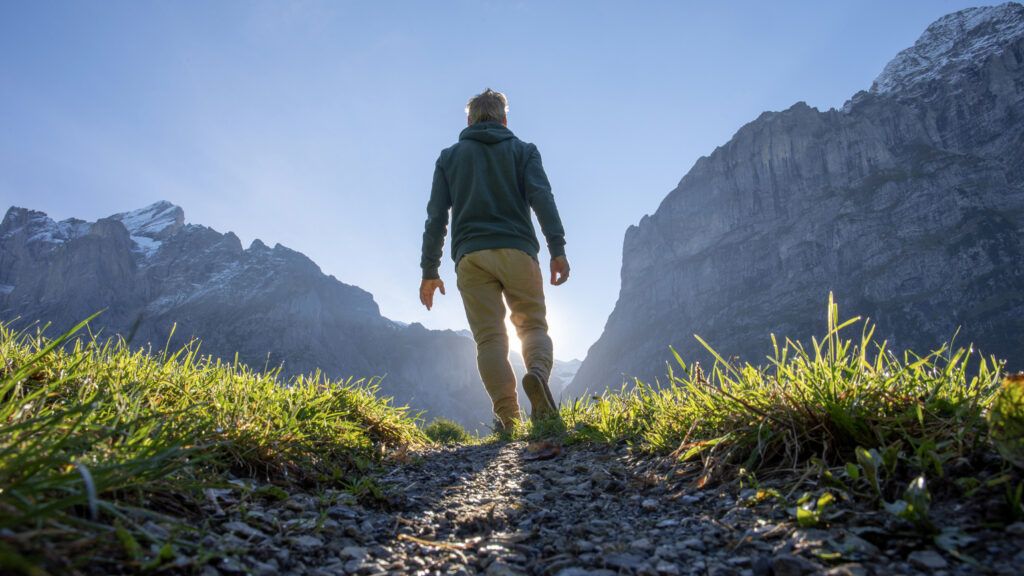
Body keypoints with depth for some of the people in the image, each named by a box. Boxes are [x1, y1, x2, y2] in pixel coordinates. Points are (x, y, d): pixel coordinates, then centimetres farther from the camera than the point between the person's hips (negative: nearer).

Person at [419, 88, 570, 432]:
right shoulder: (523, 151, 15)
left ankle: (508, 419, -12)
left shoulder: (449, 157, 19)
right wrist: (557, 250, -9)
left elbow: (436, 216, 10)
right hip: (516, 251, -1)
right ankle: (537, 373, -24)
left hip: (470, 256, 1)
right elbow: (542, 199, -3)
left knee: (489, 337, -1)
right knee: (533, 325, 7)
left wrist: (430, 271, 10)